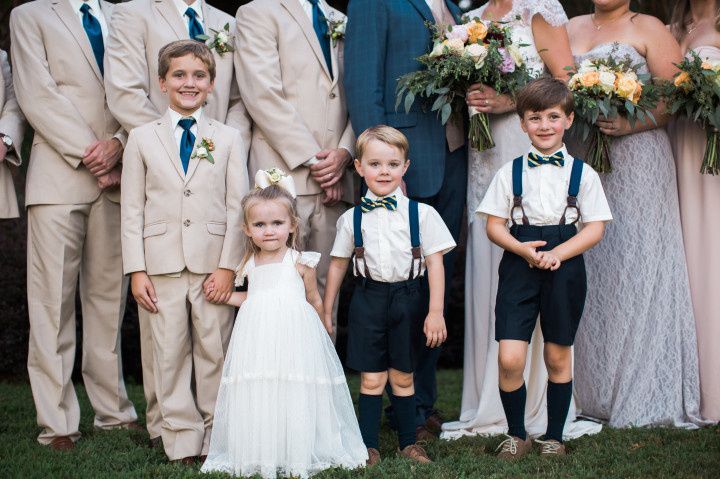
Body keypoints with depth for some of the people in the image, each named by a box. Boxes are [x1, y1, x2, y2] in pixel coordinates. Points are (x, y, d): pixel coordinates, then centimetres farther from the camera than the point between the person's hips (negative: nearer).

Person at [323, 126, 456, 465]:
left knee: (402, 377, 9)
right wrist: (326, 310, 10)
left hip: (408, 299, -1)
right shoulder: (352, 218, 0)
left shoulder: (421, 214, -5)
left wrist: (435, 312, -11)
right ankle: (368, 446, 14)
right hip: (368, 299, 1)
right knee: (371, 378, 4)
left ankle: (408, 442, 23)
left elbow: (435, 262, -6)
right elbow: (338, 264, 8)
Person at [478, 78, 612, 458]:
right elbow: (494, 224, 4)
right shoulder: (510, 172, 5)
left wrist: (557, 253, -14)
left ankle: (554, 437, 24)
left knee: (558, 357, 9)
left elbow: (595, 228, 0)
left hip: (565, 269, 0)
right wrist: (521, 248, -14)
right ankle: (516, 435, 11)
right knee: (509, 359, -9)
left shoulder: (582, 174, 3)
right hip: (518, 268, 0)